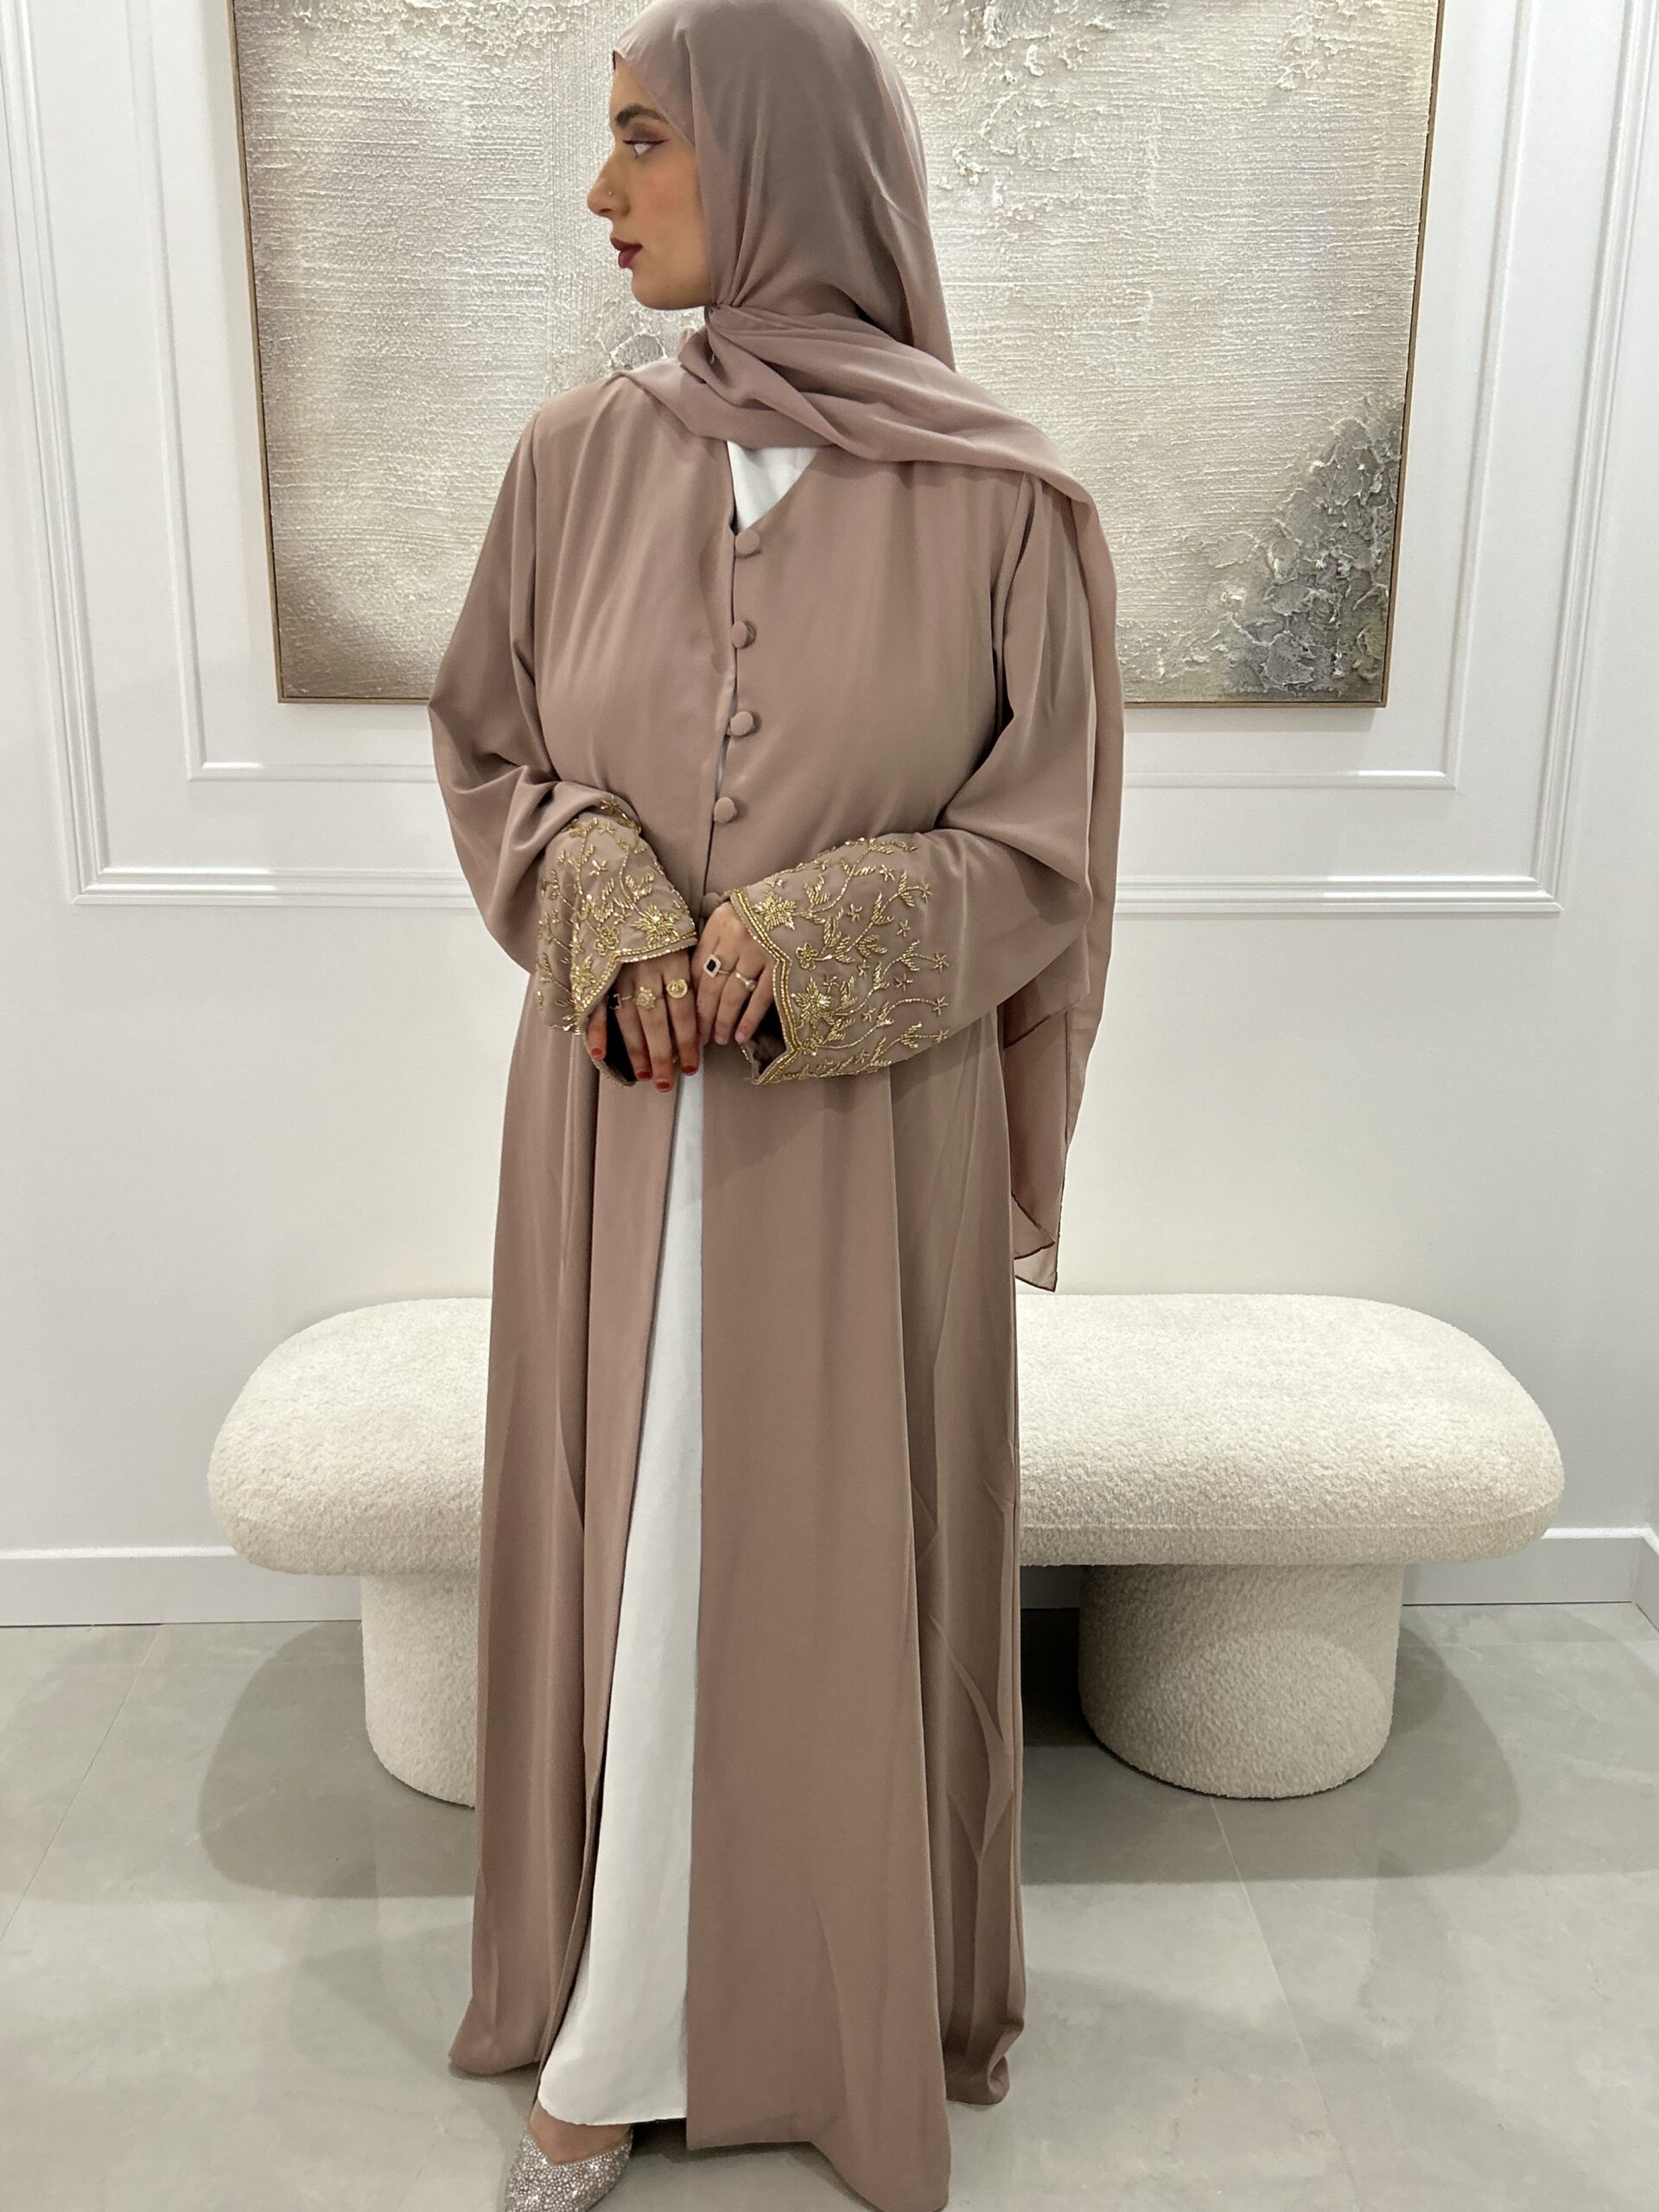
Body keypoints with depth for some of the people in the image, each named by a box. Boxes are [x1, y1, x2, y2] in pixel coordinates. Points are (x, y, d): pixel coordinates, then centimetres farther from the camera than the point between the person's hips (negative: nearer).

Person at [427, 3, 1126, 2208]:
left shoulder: (1002, 500, -8)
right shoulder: (579, 456, 1)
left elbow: (1046, 848, -4)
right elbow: (485, 745, 8)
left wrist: (801, 944, -17)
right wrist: (601, 903, -12)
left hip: (869, 1143, -2)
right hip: (622, 1133, 3)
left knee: (849, 1563, 11)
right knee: (622, 1557, 12)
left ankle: (870, 2003, 39)